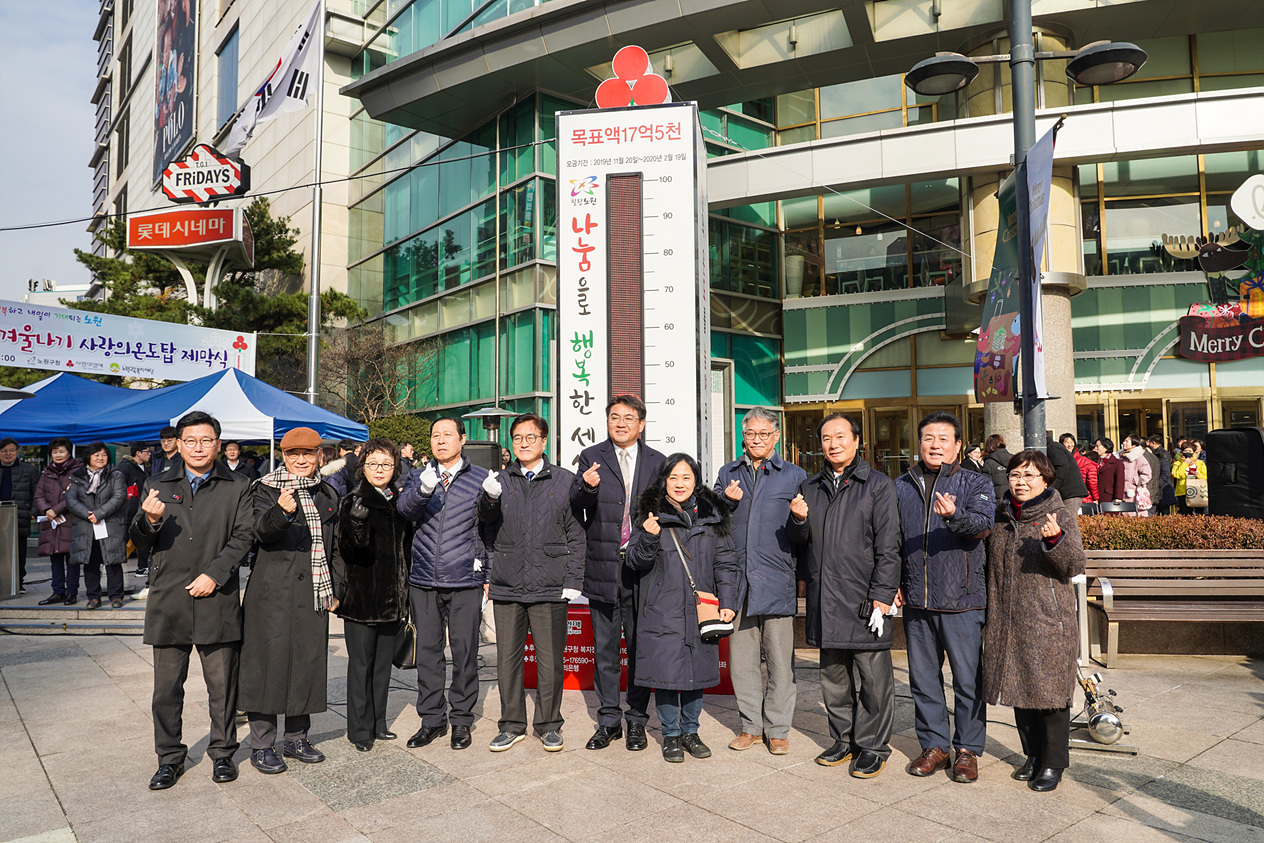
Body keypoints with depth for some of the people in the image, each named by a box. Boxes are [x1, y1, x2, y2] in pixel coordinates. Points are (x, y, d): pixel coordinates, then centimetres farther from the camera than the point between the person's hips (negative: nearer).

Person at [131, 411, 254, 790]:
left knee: (222, 684, 6)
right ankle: (170, 757, 24)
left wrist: (214, 575, -13)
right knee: (166, 687, 9)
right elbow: (141, 543, 10)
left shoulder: (237, 488, 5)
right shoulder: (157, 486, 11)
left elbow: (243, 538, -2)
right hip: (168, 600, 2)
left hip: (218, 602, -2)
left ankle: (222, 753, 22)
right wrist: (149, 519, -12)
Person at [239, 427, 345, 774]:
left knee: (308, 662, 10)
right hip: (273, 592, -5)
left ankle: (296, 738, 25)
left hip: (313, 595, 5)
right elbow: (262, 530, -22)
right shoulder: (266, 488, -3)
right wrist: (282, 512, -43)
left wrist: (336, 588, 13)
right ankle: (261, 745, 13)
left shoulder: (327, 495, 13)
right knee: (268, 662, -1)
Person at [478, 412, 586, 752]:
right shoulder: (502, 479, 10)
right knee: (507, 657, 10)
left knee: (550, 659, 5)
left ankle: (549, 725, 22)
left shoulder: (565, 480, 3)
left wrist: (573, 580, -4)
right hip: (508, 584, 2)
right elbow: (487, 519, -5)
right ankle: (512, 725, 25)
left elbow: (576, 535, 3)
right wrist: (488, 497, -27)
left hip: (549, 585, -2)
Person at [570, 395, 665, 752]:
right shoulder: (591, 457, 5)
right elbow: (576, 510, 0)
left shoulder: (656, 461, 6)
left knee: (641, 646, 8)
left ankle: (637, 720, 22)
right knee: (605, 648, 9)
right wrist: (586, 488, -20)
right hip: (603, 567, 0)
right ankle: (609, 719, 23)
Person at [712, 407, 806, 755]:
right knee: (741, 657, 9)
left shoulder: (794, 475, 4)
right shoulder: (727, 474, 12)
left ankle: (778, 729, 18)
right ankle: (750, 725, 24)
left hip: (777, 581, -3)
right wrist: (726, 500, -5)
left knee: (780, 658, 3)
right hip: (738, 579, 3)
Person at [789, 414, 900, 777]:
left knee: (873, 676, 1)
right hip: (824, 597, 5)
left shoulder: (878, 485, -1)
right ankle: (844, 740, 27)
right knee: (833, 676, 13)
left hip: (864, 598, -5)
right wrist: (799, 520, -4)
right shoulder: (810, 487, 14)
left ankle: (872, 746, 15)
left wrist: (882, 595, -12)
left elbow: (888, 545, -5)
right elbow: (801, 541, 18)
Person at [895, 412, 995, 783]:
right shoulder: (901, 486, 11)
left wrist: (955, 515, -38)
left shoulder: (976, 484, 2)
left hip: (963, 600, -3)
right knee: (923, 678, 11)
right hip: (916, 601, 3)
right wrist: (893, 582, 5)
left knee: (968, 679, 4)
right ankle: (934, 745, 25)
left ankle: (967, 749, 19)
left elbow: (983, 525, -18)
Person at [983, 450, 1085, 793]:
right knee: (1018, 689, 13)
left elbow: (1075, 566, -14)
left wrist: (1056, 539, -30)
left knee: (1050, 690, 1)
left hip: (1048, 622, -5)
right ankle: (1033, 754, 29)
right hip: (1007, 622, 5)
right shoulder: (1000, 517, 10)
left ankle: (1053, 763, 16)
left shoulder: (1060, 517, -4)